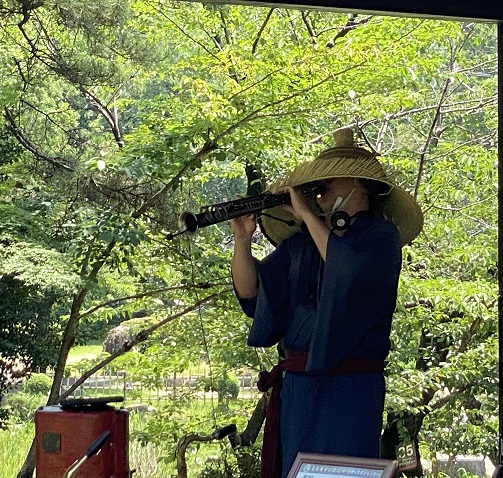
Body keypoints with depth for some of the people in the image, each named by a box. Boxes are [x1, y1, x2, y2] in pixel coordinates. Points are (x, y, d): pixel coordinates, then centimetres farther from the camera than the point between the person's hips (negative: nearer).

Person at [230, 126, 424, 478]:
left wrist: (307, 215, -16)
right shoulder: (298, 243, 12)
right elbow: (250, 294, 6)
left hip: (351, 387, -5)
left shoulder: (380, 236, -1)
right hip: (295, 384, 5)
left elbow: (351, 273, -23)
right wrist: (243, 239, -9)